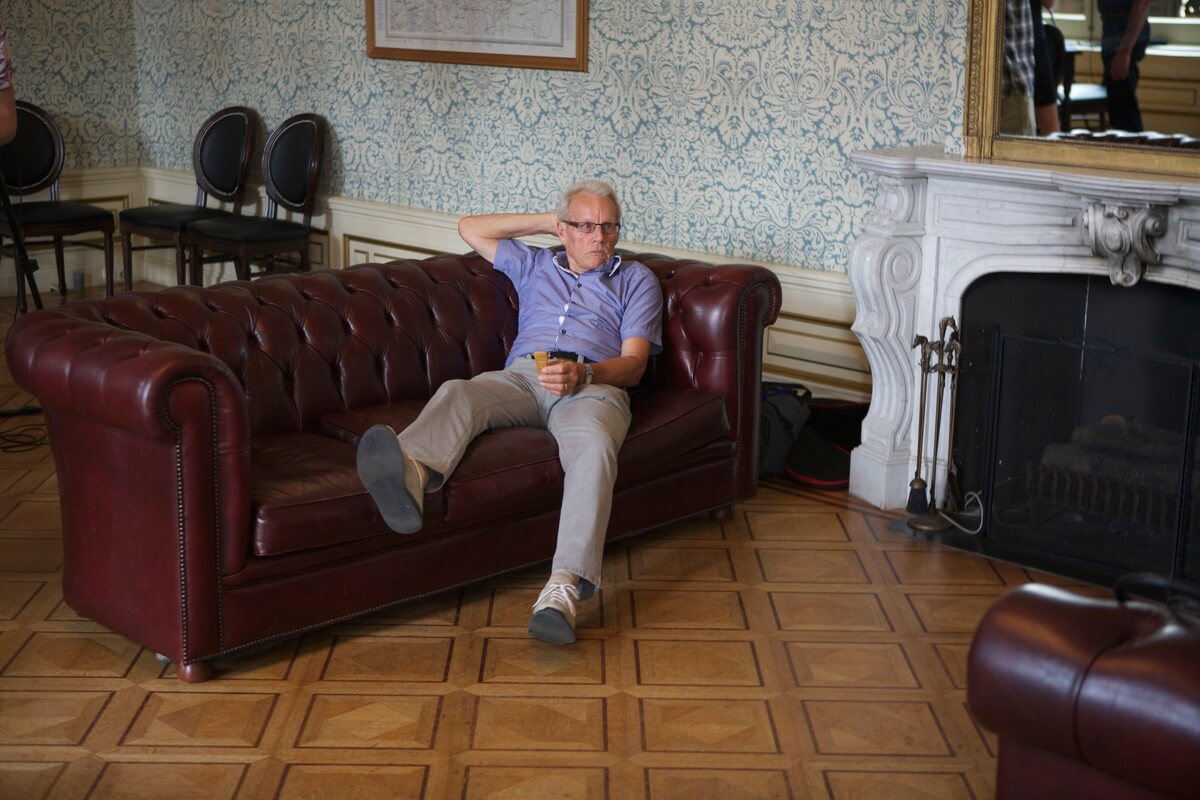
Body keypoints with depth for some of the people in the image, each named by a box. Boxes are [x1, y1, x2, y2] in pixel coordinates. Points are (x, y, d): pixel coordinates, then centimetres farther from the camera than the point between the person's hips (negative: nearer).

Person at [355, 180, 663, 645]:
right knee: (455, 392, -32)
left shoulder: (636, 280, 25)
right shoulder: (535, 266, 36)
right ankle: (411, 472, -66)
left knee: (594, 447, -39)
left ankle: (564, 588, -57)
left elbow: (633, 363, 10)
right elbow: (471, 229, 38)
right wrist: (547, 220, 34)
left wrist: (584, 374, -13)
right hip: (521, 376, 3)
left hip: (594, 383, -3)